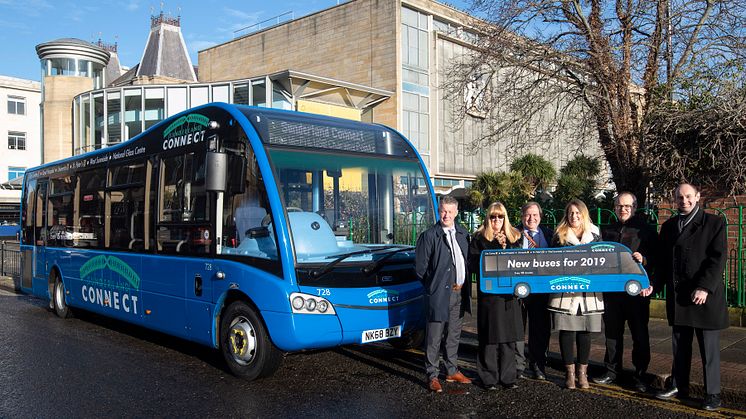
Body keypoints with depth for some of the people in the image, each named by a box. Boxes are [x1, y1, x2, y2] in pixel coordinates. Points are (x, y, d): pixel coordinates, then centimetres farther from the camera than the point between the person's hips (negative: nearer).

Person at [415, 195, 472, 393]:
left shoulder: (463, 234, 10)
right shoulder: (429, 235, -7)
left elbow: (468, 260, 16)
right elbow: (420, 265, -7)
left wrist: (465, 285, 8)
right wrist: (432, 286, -3)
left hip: (460, 292, 6)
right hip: (439, 293, -6)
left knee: (454, 335, 15)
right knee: (434, 337, -3)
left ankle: (452, 371, 27)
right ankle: (432, 376, 6)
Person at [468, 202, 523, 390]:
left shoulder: (513, 237, 14)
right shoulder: (479, 238, 4)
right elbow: (474, 264, -3)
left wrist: (505, 248, -6)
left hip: (509, 292, 3)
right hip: (488, 292, -3)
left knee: (509, 337, 4)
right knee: (490, 337, -3)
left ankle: (507, 376, 14)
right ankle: (489, 377, 6)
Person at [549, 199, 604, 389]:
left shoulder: (595, 234, 11)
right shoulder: (559, 236, 7)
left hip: (589, 291, 1)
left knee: (585, 331, 5)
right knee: (567, 330, 0)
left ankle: (582, 372, 16)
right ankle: (569, 372, 10)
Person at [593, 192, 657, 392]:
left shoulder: (646, 231, 1)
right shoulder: (607, 231, 14)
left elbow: (657, 259, -3)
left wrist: (644, 260, -22)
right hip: (611, 290, 4)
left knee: (640, 334, 4)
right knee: (612, 332, 10)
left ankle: (640, 375, 14)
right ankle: (612, 370, 22)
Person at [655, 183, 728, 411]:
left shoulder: (714, 223, -3)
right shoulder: (669, 226, 12)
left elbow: (718, 258, -10)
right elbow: (663, 260, 14)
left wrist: (705, 288, -18)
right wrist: (654, 285, 1)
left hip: (705, 295, -4)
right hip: (677, 296, 5)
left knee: (709, 348, 3)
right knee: (680, 346, 14)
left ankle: (712, 394, 13)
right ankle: (679, 386, 25)